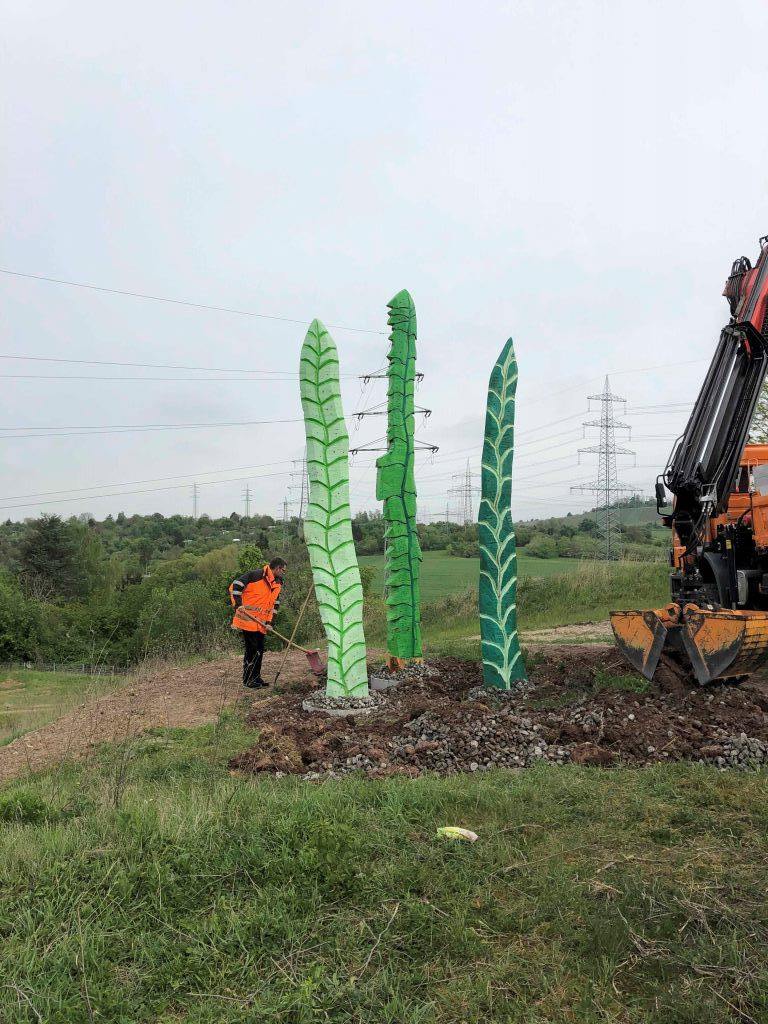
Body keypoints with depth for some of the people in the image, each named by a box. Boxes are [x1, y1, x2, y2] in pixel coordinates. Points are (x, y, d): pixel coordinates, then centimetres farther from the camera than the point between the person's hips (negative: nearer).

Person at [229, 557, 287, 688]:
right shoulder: (256, 575, -13)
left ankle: (256, 678, 23)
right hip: (247, 620, -8)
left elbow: (275, 604, 14)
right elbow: (236, 585, -15)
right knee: (252, 649, -5)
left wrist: (269, 622, 3)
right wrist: (238, 604, -20)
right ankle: (248, 680, 5)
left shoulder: (278, 584, 11)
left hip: (261, 623, 8)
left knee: (259, 650, 11)